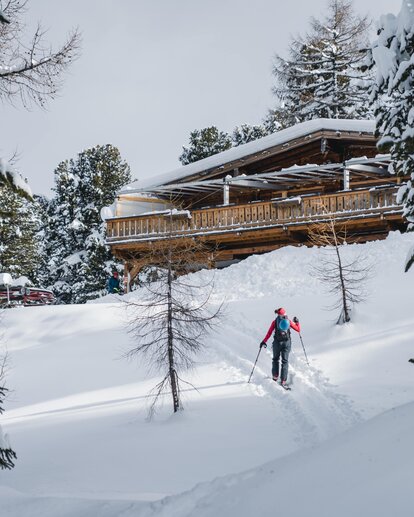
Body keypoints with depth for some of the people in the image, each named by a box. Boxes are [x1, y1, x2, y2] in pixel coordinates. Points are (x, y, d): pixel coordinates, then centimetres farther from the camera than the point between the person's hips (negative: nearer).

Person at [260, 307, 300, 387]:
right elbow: (298, 330, 9)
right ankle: (283, 381, -4)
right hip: (287, 342, 0)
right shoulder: (288, 321, 1)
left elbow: (269, 333, -3)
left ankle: (275, 376, 22)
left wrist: (264, 342, 2)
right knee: (285, 361, 3)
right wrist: (297, 322, 24)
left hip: (277, 342, 0)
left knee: (276, 359, 20)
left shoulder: (275, 322, -1)